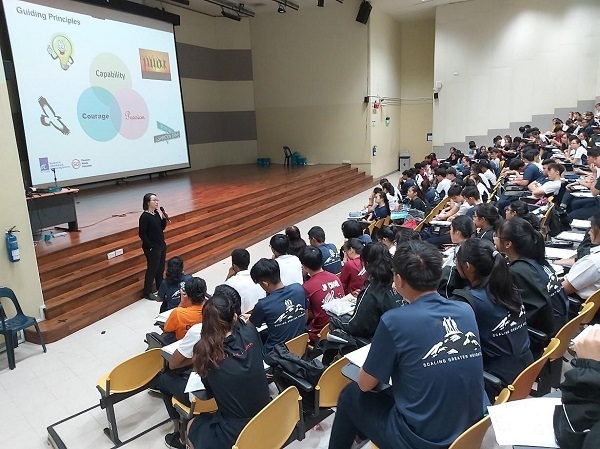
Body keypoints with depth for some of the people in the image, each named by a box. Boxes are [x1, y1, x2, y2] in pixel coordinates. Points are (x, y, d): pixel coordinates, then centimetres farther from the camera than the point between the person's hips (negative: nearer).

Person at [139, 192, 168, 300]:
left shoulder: (156, 213, 3)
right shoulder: (145, 216, -19)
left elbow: (162, 228, 12)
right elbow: (142, 234, -18)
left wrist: (164, 218, -5)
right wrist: (150, 247, -17)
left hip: (161, 246, 8)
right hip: (152, 248, -7)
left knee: (160, 269, 18)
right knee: (152, 269, 5)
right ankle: (148, 293, 20)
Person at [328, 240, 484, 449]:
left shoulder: (395, 320, -21)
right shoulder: (466, 310, -4)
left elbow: (365, 384, -8)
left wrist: (383, 355, 11)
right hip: (470, 431, 6)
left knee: (350, 396, 18)